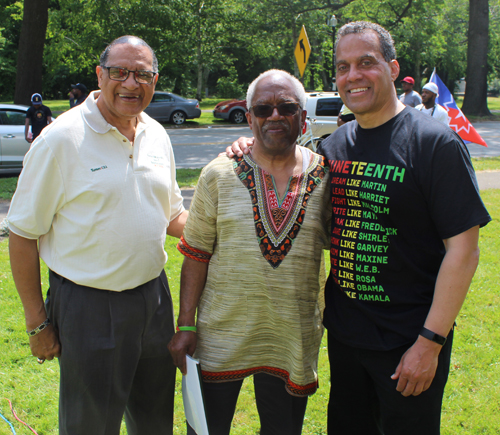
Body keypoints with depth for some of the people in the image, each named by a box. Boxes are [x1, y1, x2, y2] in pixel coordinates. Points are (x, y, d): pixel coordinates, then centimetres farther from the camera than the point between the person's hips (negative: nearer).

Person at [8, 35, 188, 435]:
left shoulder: (157, 136, 6)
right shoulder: (62, 139, -13)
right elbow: (23, 233, -10)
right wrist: (38, 322, -10)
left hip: (153, 297, 6)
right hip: (88, 307, -5)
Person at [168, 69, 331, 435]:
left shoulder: (326, 176, -1)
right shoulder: (219, 175, -4)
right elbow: (196, 255, -3)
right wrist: (186, 326, -5)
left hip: (292, 337, 1)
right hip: (221, 336, -1)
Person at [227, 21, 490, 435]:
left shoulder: (435, 143, -13)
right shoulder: (334, 145, 6)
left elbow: (463, 249, -16)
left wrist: (430, 342, -18)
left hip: (407, 341, -5)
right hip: (343, 332, 6)